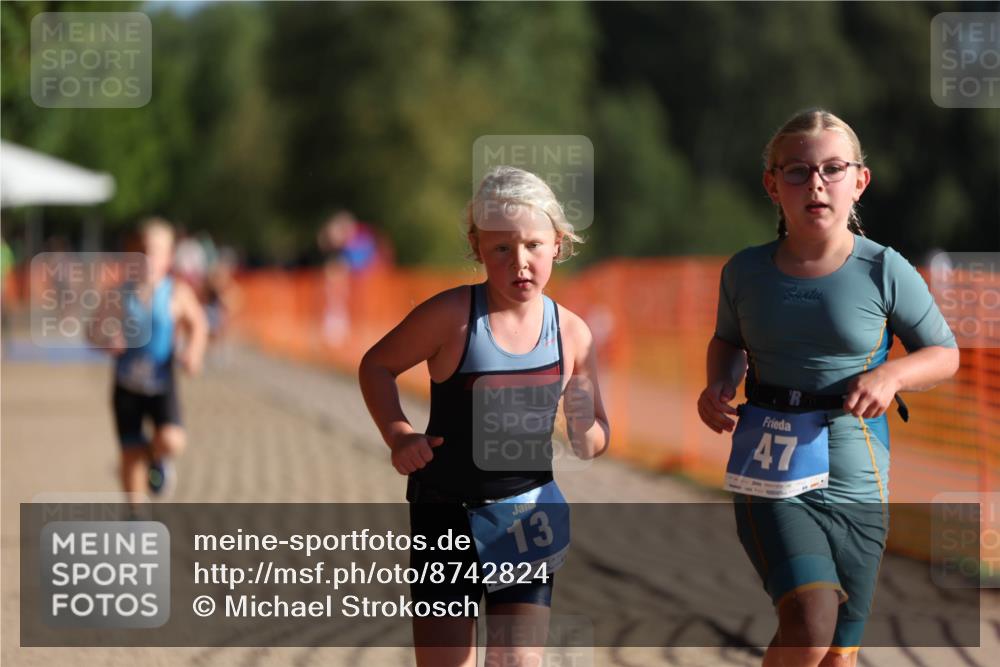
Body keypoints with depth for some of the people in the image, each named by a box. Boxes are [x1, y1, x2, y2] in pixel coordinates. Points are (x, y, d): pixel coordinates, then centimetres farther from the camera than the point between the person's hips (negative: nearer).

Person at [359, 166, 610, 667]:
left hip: (525, 515, 2)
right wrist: (397, 434, -12)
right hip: (446, 513, -2)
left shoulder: (571, 334, -1)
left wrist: (585, 429, -14)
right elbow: (376, 366, 3)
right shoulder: (451, 316, -11)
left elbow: (593, 442, 9)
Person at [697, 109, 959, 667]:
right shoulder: (746, 272, 0)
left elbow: (945, 353, 5)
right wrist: (719, 387, -1)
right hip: (770, 477, 0)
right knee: (810, 622, -23)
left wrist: (891, 375, -15)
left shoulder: (884, 272, -6)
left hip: (855, 479, 1)